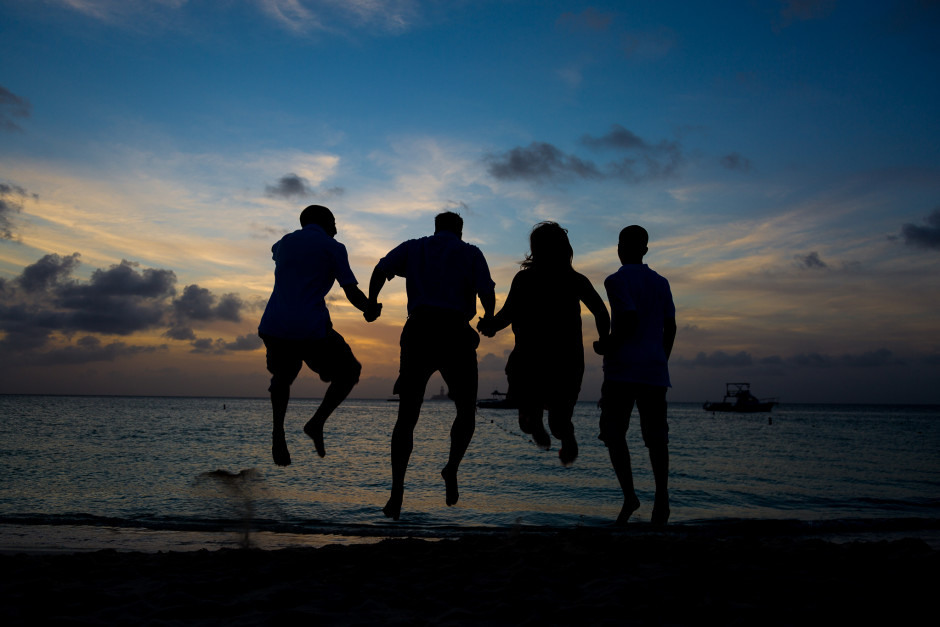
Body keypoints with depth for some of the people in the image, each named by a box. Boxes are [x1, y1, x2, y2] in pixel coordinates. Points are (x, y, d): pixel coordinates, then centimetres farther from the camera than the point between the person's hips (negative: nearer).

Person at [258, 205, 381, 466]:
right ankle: (317, 422, 0)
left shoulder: (284, 243, 18)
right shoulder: (333, 248, 4)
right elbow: (353, 293, -2)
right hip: (312, 331, -5)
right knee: (349, 372, 17)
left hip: (273, 327, 5)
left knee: (282, 376, 30)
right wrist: (371, 310, 17)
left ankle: (278, 430, 10)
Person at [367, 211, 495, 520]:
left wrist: (371, 303, 11)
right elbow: (487, 293, 1)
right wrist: (488, 320, 18)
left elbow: (382, 269, 3)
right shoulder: (470, 253, 13)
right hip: (454, 333, -2)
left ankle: (397, 492, -3)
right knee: (466, 411, 16)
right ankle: (452, 467, -5)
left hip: (418, 331, 2)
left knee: (406, 417, 6)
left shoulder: (413, 247, 19)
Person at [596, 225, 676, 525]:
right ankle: (661, 497, -4)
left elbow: (630, 319, -16)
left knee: (613, 432, 1)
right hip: (655, 371, 5)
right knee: (655, 435, 4)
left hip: (623, 368, -5)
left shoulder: (616, 280, -4)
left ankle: (629, 495, -10)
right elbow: (670, 328, 12)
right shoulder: (661, 283, 15)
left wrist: (607, 347, -4)